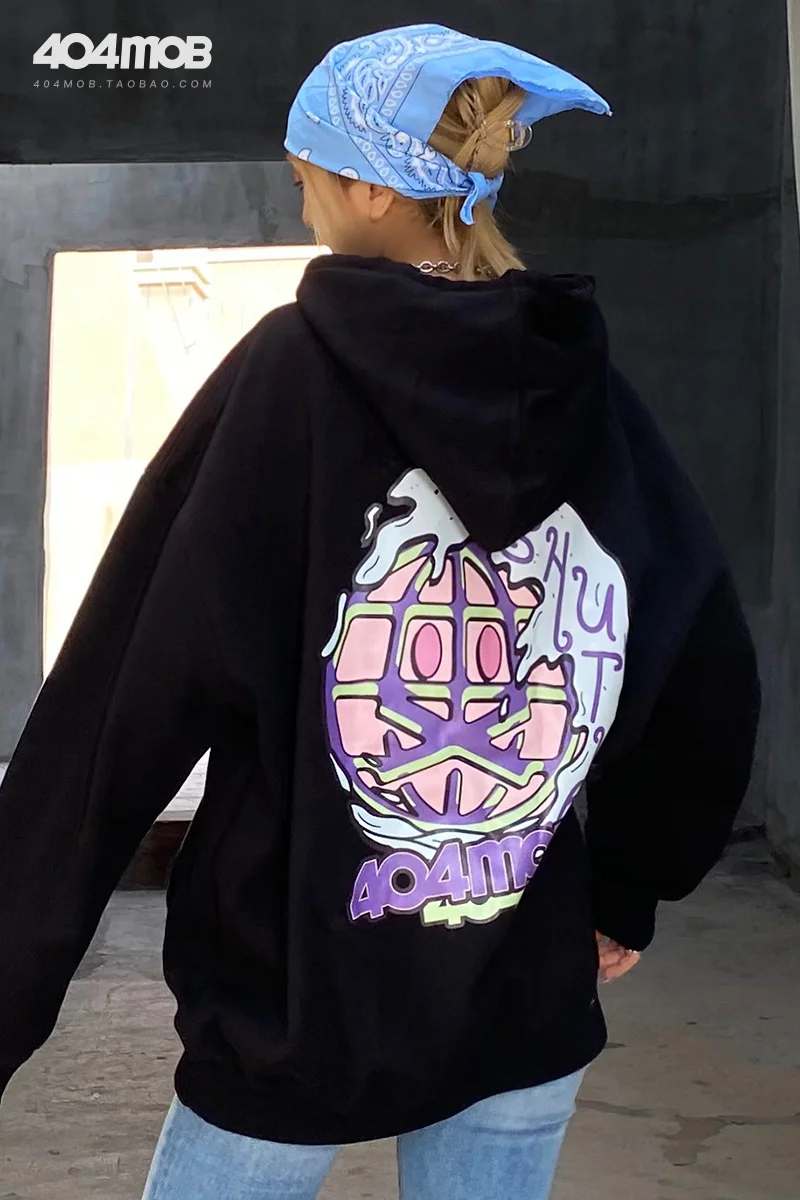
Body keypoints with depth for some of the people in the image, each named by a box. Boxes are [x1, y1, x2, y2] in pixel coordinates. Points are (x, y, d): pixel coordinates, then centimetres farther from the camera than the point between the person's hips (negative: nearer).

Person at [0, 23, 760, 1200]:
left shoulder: (290, 374, -14)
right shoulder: (594, 401, -2)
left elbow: (128, 696, -15)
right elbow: (711, 685, 5)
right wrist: (625, 895, 19)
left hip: (291, 999, -3)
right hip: (525, 1008, 4)